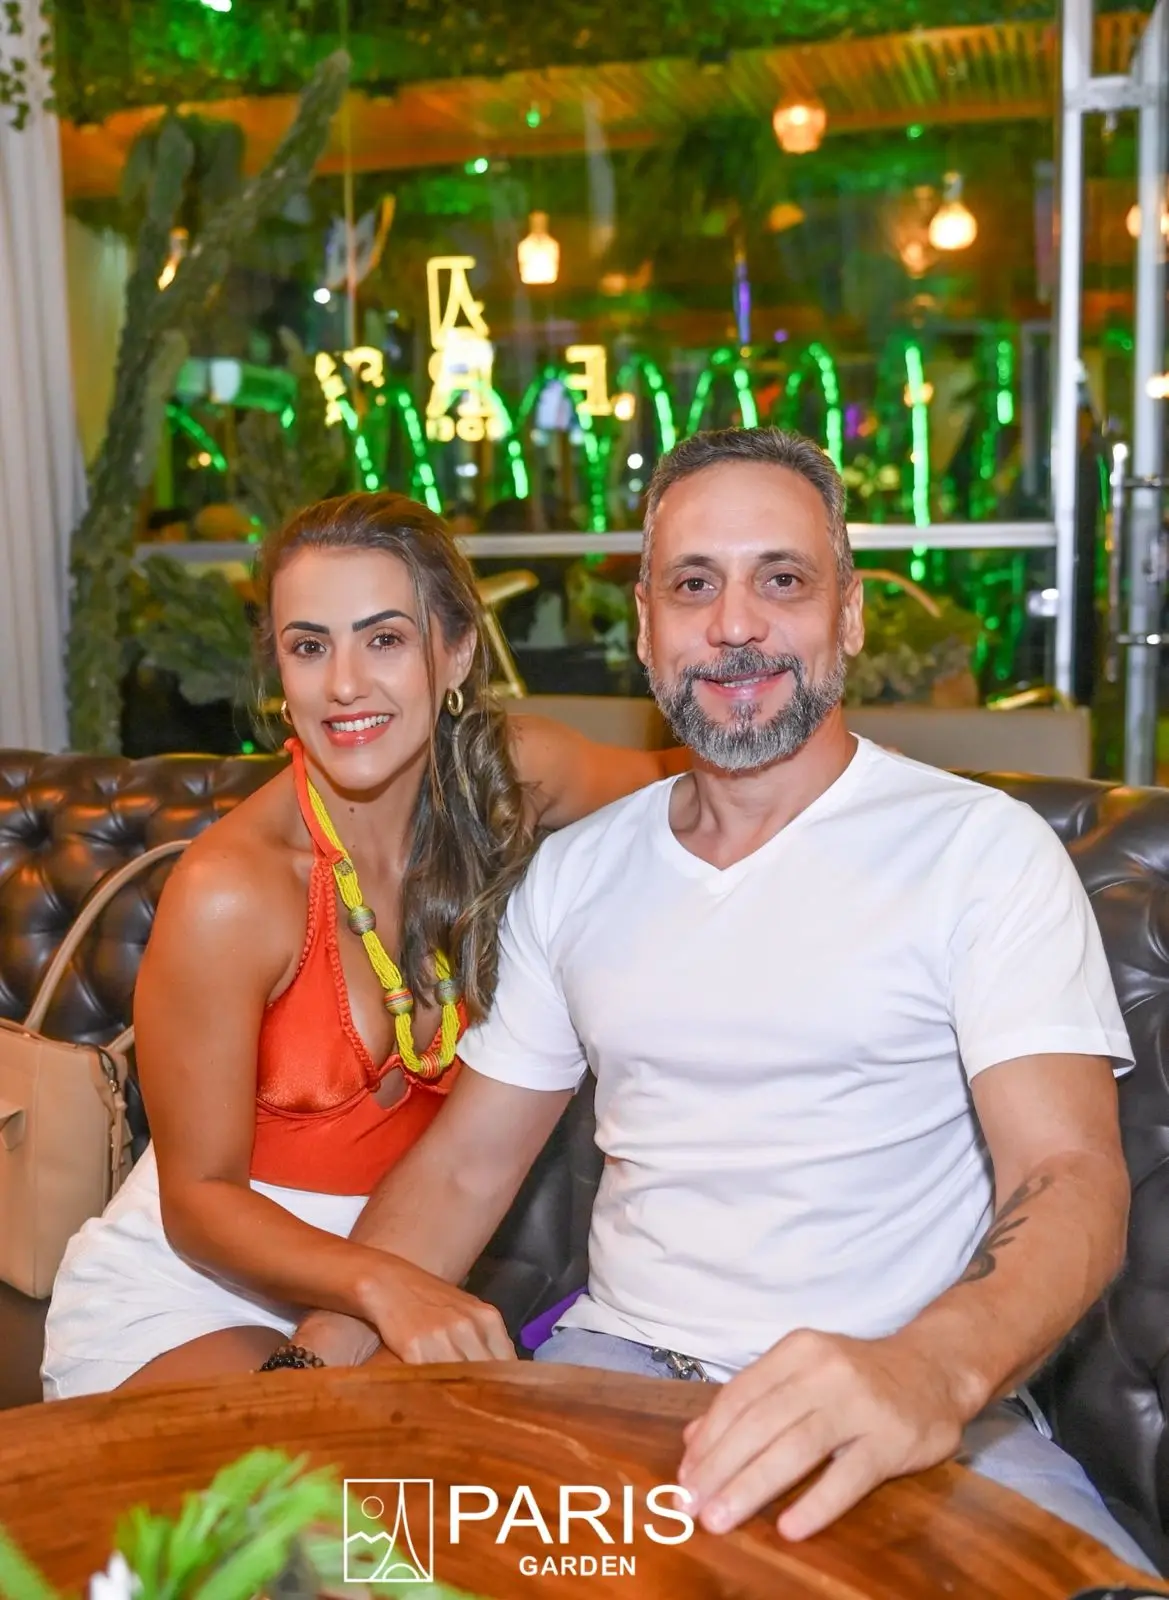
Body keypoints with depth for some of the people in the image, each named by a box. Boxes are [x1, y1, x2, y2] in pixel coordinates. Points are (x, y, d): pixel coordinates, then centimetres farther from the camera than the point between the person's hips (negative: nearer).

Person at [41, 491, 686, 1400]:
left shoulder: (511, 774, -12)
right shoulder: (228, 893, -24)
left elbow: (672, 780, 9)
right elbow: (199, 1198, -16)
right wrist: (379, 1284, -31)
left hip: (393, 1263, 5)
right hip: (189, 1285, -4)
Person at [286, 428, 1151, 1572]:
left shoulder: (982, 848, -3)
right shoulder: (572, 874, 11)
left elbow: (1072, 1174, -13)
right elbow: (463, 1165, 13)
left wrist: (932, 1371, -34)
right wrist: (319, 1361, -4)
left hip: (922, 1401, -2)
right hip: (619, 1364, 3)